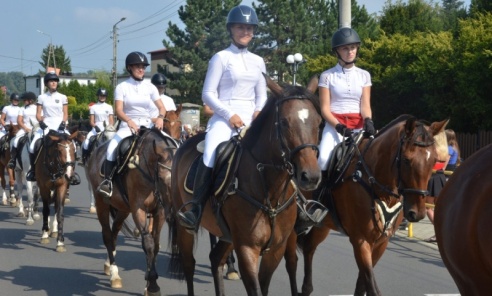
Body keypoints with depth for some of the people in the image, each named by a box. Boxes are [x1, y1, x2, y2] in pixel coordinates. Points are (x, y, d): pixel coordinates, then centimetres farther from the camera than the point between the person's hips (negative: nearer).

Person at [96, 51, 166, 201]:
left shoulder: (150, 87, 8)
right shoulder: (122, 87, 1)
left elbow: (162, 107, 3)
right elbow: (118, 110, -9)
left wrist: (160, 118, -21)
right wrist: (129, 121, -29)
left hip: (147, 126, 2)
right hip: (127, 126, -2)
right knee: (112, 147, -28)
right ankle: (107, 181, -18)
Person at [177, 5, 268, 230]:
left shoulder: (258, 62, 16)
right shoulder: (221, 58, 2)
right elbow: (208, 94, -2)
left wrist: (259, 111, -1)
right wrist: (229, 114, -13)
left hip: (250, 121, 5)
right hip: (223, 118, -5)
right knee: (210, 156, -30)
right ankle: (195, 211, -30)